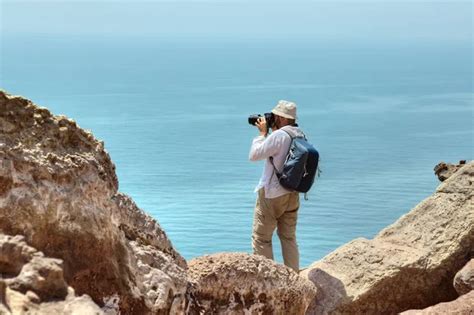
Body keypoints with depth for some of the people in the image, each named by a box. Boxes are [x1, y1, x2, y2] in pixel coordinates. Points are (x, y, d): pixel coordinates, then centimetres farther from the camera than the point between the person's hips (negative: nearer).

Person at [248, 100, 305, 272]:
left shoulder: (278, 135, -20)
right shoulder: (300, 135, 6)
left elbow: (254, 155, -15)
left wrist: (263, 133, -6)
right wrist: (270, 132, 11)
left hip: (272, 194, -8)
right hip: (292, 194, 8)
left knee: (261, 238, 2)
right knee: (289, 237, 16)